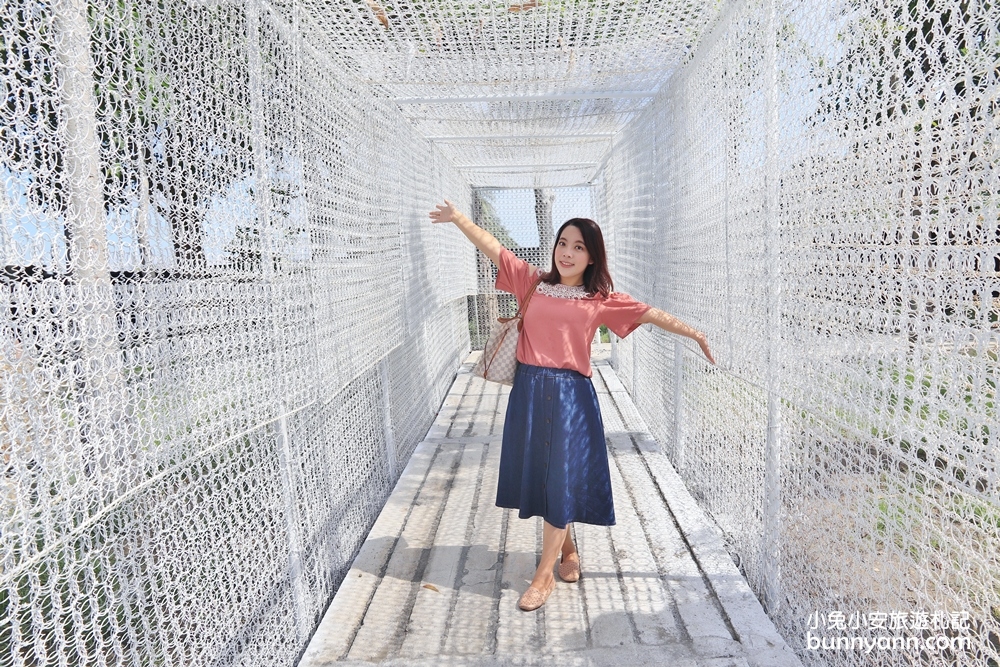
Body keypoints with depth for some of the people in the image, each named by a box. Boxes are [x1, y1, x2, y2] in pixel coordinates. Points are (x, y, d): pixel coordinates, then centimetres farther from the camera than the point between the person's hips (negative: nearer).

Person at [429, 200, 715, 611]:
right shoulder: (533, 282, 7)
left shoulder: (601, 299, 2)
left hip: (570, 396, -2)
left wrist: (692, 333, -2)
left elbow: (649, 314, 1)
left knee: (562, 481, 2)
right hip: (529, 391, 3)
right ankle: (568, 551, 35)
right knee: (539, 477, 13)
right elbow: (494, 248, 7)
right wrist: (458, 218, 6)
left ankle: (544, 575, 15)